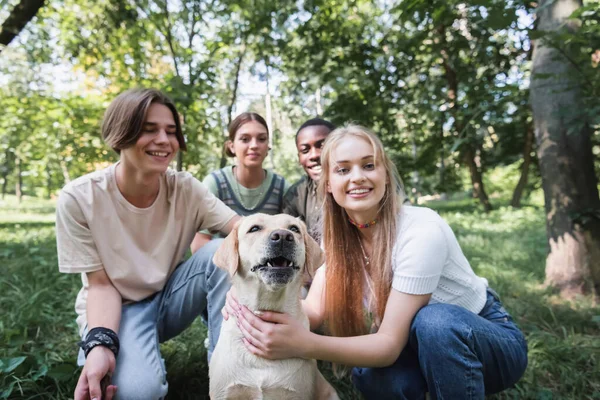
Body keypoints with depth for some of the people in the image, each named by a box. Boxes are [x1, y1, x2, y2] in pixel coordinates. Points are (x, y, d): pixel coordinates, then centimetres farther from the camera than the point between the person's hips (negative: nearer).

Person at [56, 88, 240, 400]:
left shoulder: (185, 189, -13)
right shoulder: (79, 199, -19)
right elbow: (100, 283, -15)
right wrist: (101, 344, -32)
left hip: (171, 295, 3)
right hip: (116, 307, -2)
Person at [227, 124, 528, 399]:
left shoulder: (422, 231, -30)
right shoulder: (338, 234, -10)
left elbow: (390, 343, -31)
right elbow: (316, 310, -16)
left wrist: (303, 344, -46)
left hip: (489, 339, -4)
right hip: (425, 342, 4)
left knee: (435, 321, -37)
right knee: (371, 374, -28)